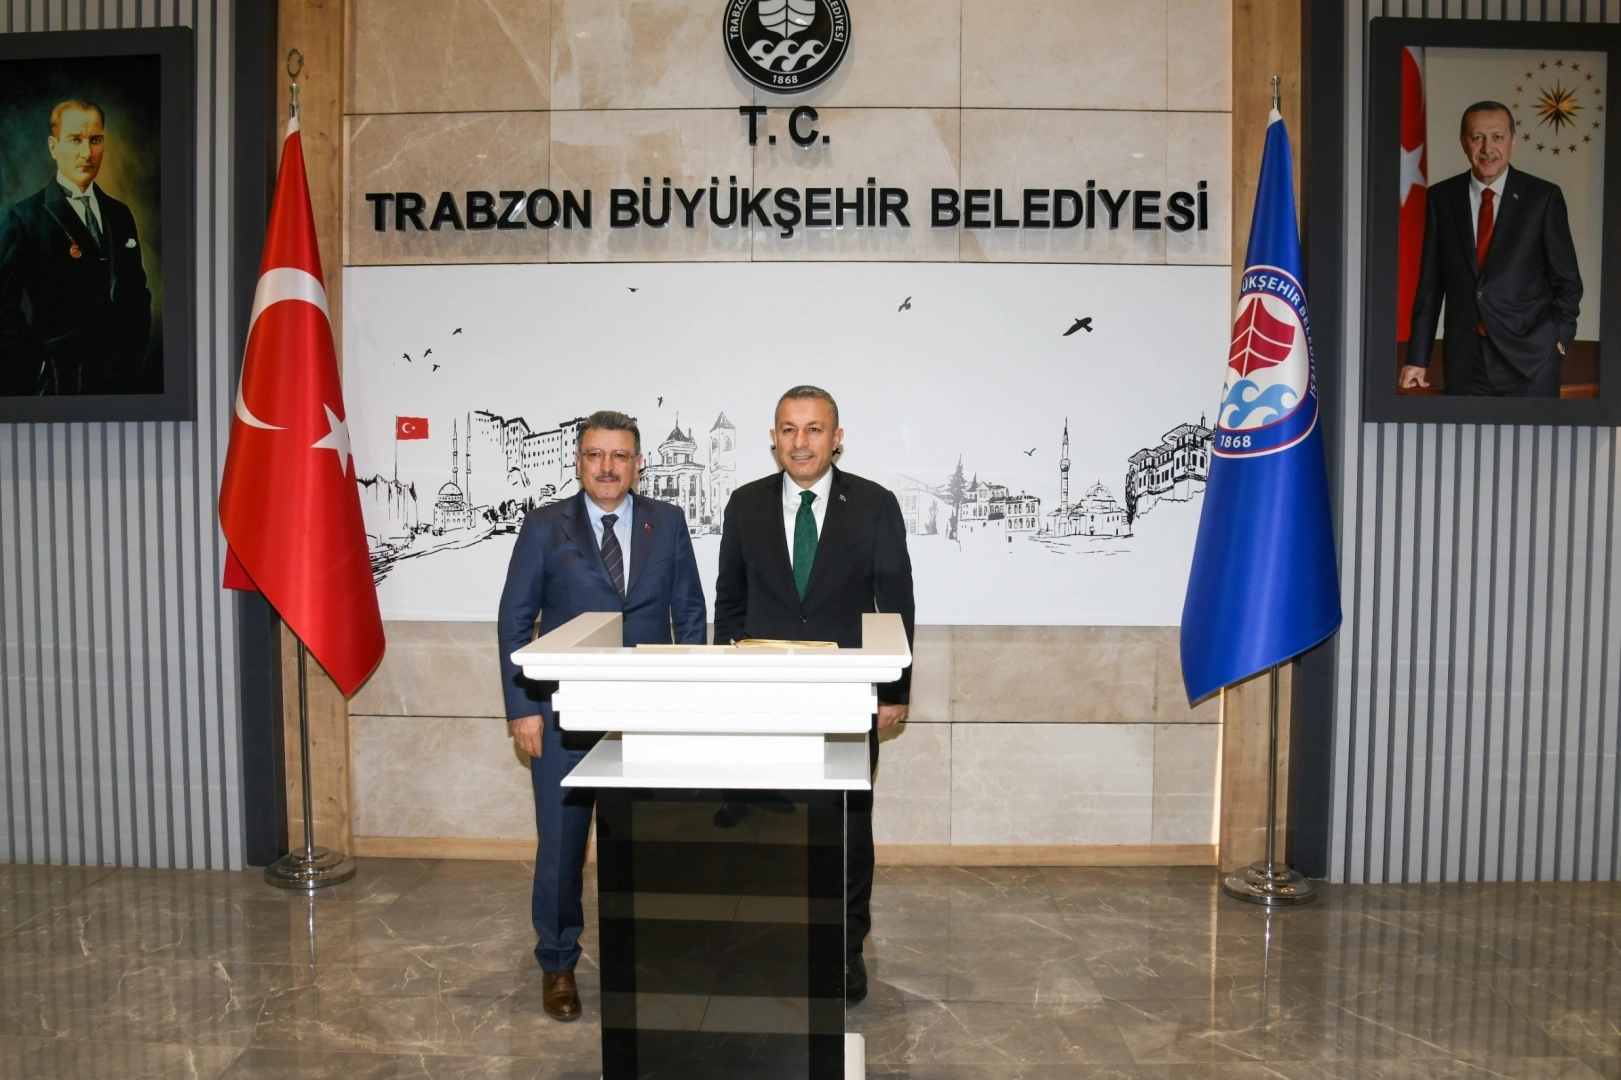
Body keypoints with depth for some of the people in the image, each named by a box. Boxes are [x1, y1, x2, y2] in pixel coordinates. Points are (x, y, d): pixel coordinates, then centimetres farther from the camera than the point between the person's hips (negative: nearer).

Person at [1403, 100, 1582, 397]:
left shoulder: (1543, 196, 2)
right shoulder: (1442, 198, 6)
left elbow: (1566, 280, 7)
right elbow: (1430, 282, 7)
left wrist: (1559, 339, -2)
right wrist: (1418, 357, 5)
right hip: (1463, 359, 1)